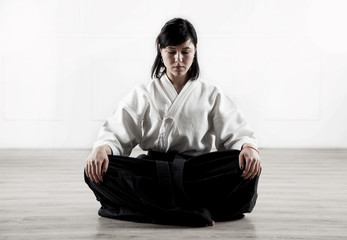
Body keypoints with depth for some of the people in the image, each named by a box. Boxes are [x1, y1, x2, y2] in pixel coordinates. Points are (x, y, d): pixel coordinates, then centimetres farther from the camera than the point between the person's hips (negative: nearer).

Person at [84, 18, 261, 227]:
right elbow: (116, 133, 6)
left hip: (196, 170, 0)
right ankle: (195, 213, -36)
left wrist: (249, 147, -20)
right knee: (98, 172, -29)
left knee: (248, 166, -30)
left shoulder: (211, 95, 16)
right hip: (152, 169, 0)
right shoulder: (143, 94, 15)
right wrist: (101, 148, -19)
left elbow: (236, 132, 5)